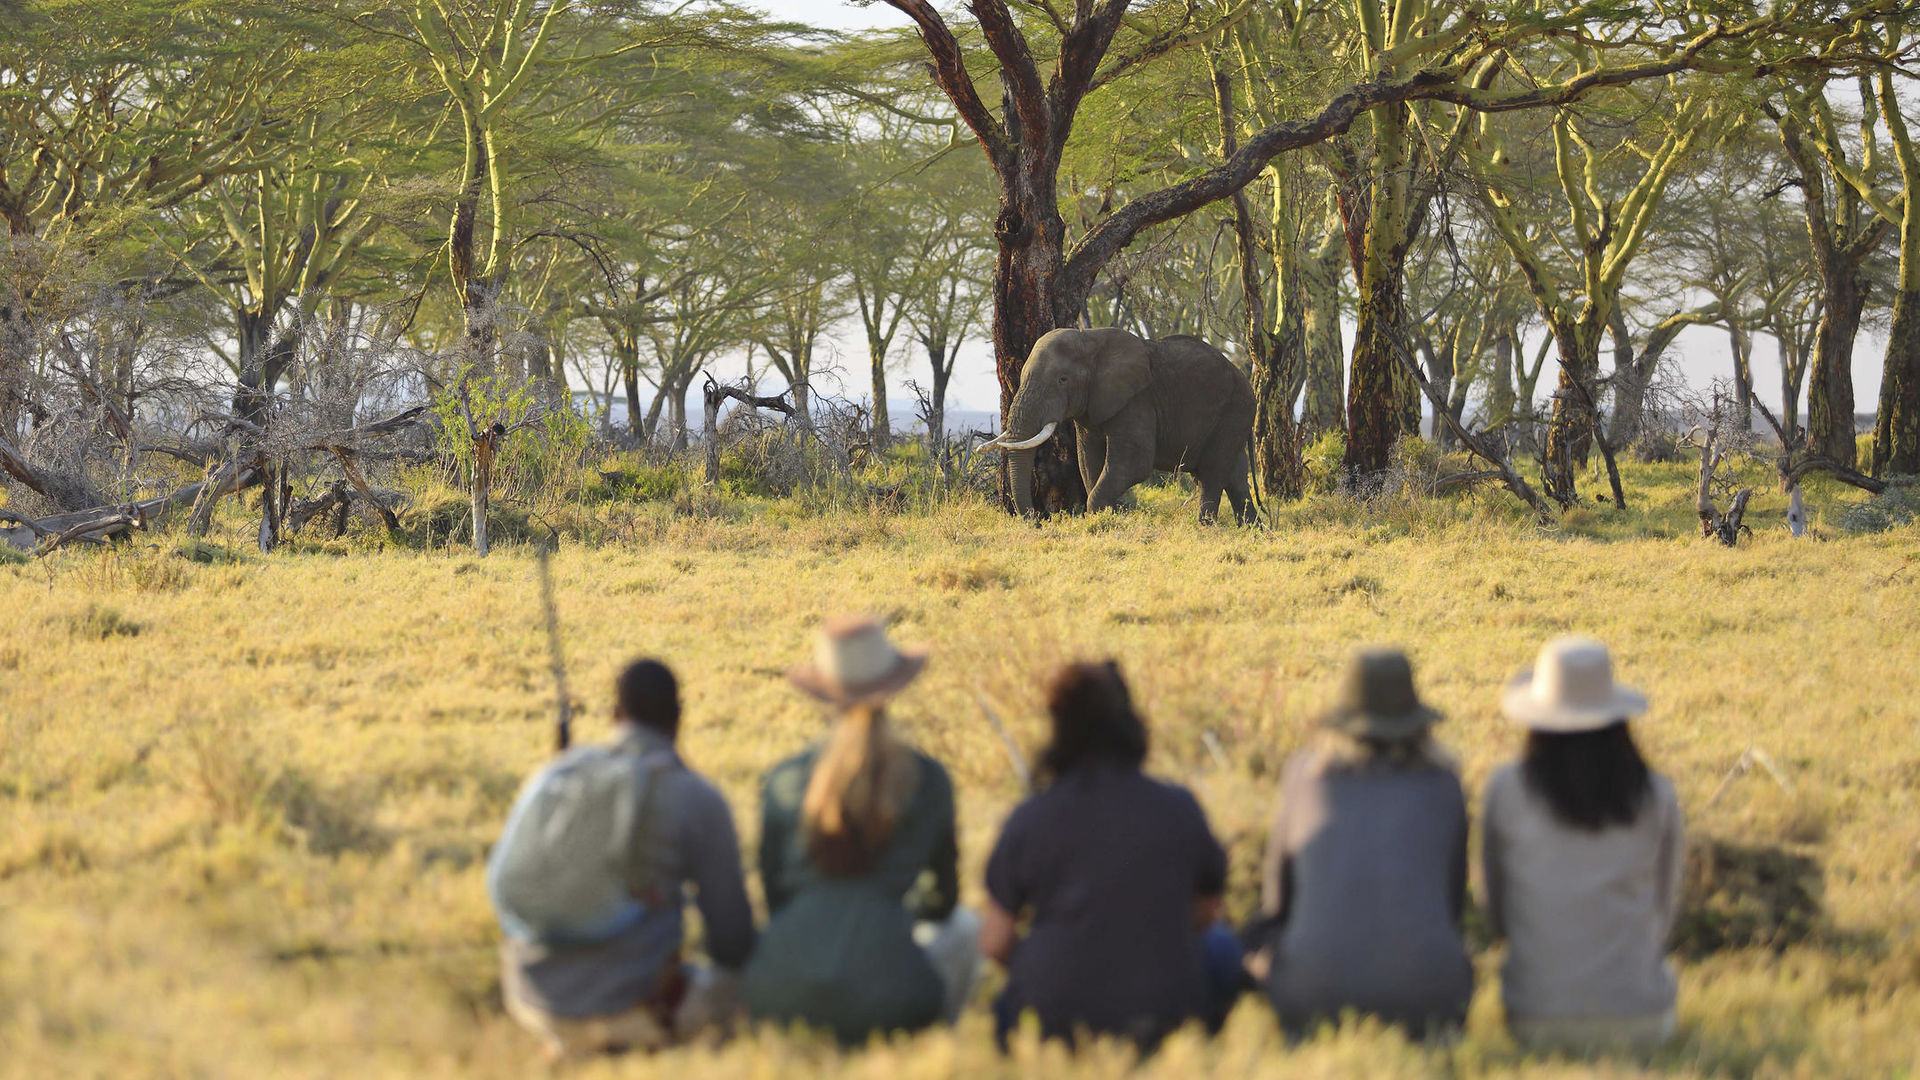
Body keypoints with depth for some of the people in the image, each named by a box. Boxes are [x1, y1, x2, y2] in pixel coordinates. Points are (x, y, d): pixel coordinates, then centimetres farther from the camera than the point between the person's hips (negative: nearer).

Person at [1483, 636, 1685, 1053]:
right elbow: (1663, 909, 7)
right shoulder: (1657, 798, -6)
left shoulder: (1506, 789, -8)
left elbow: (1499, 909, 3)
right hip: (1637, 1017, 1)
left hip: (1538, 1020, -1)